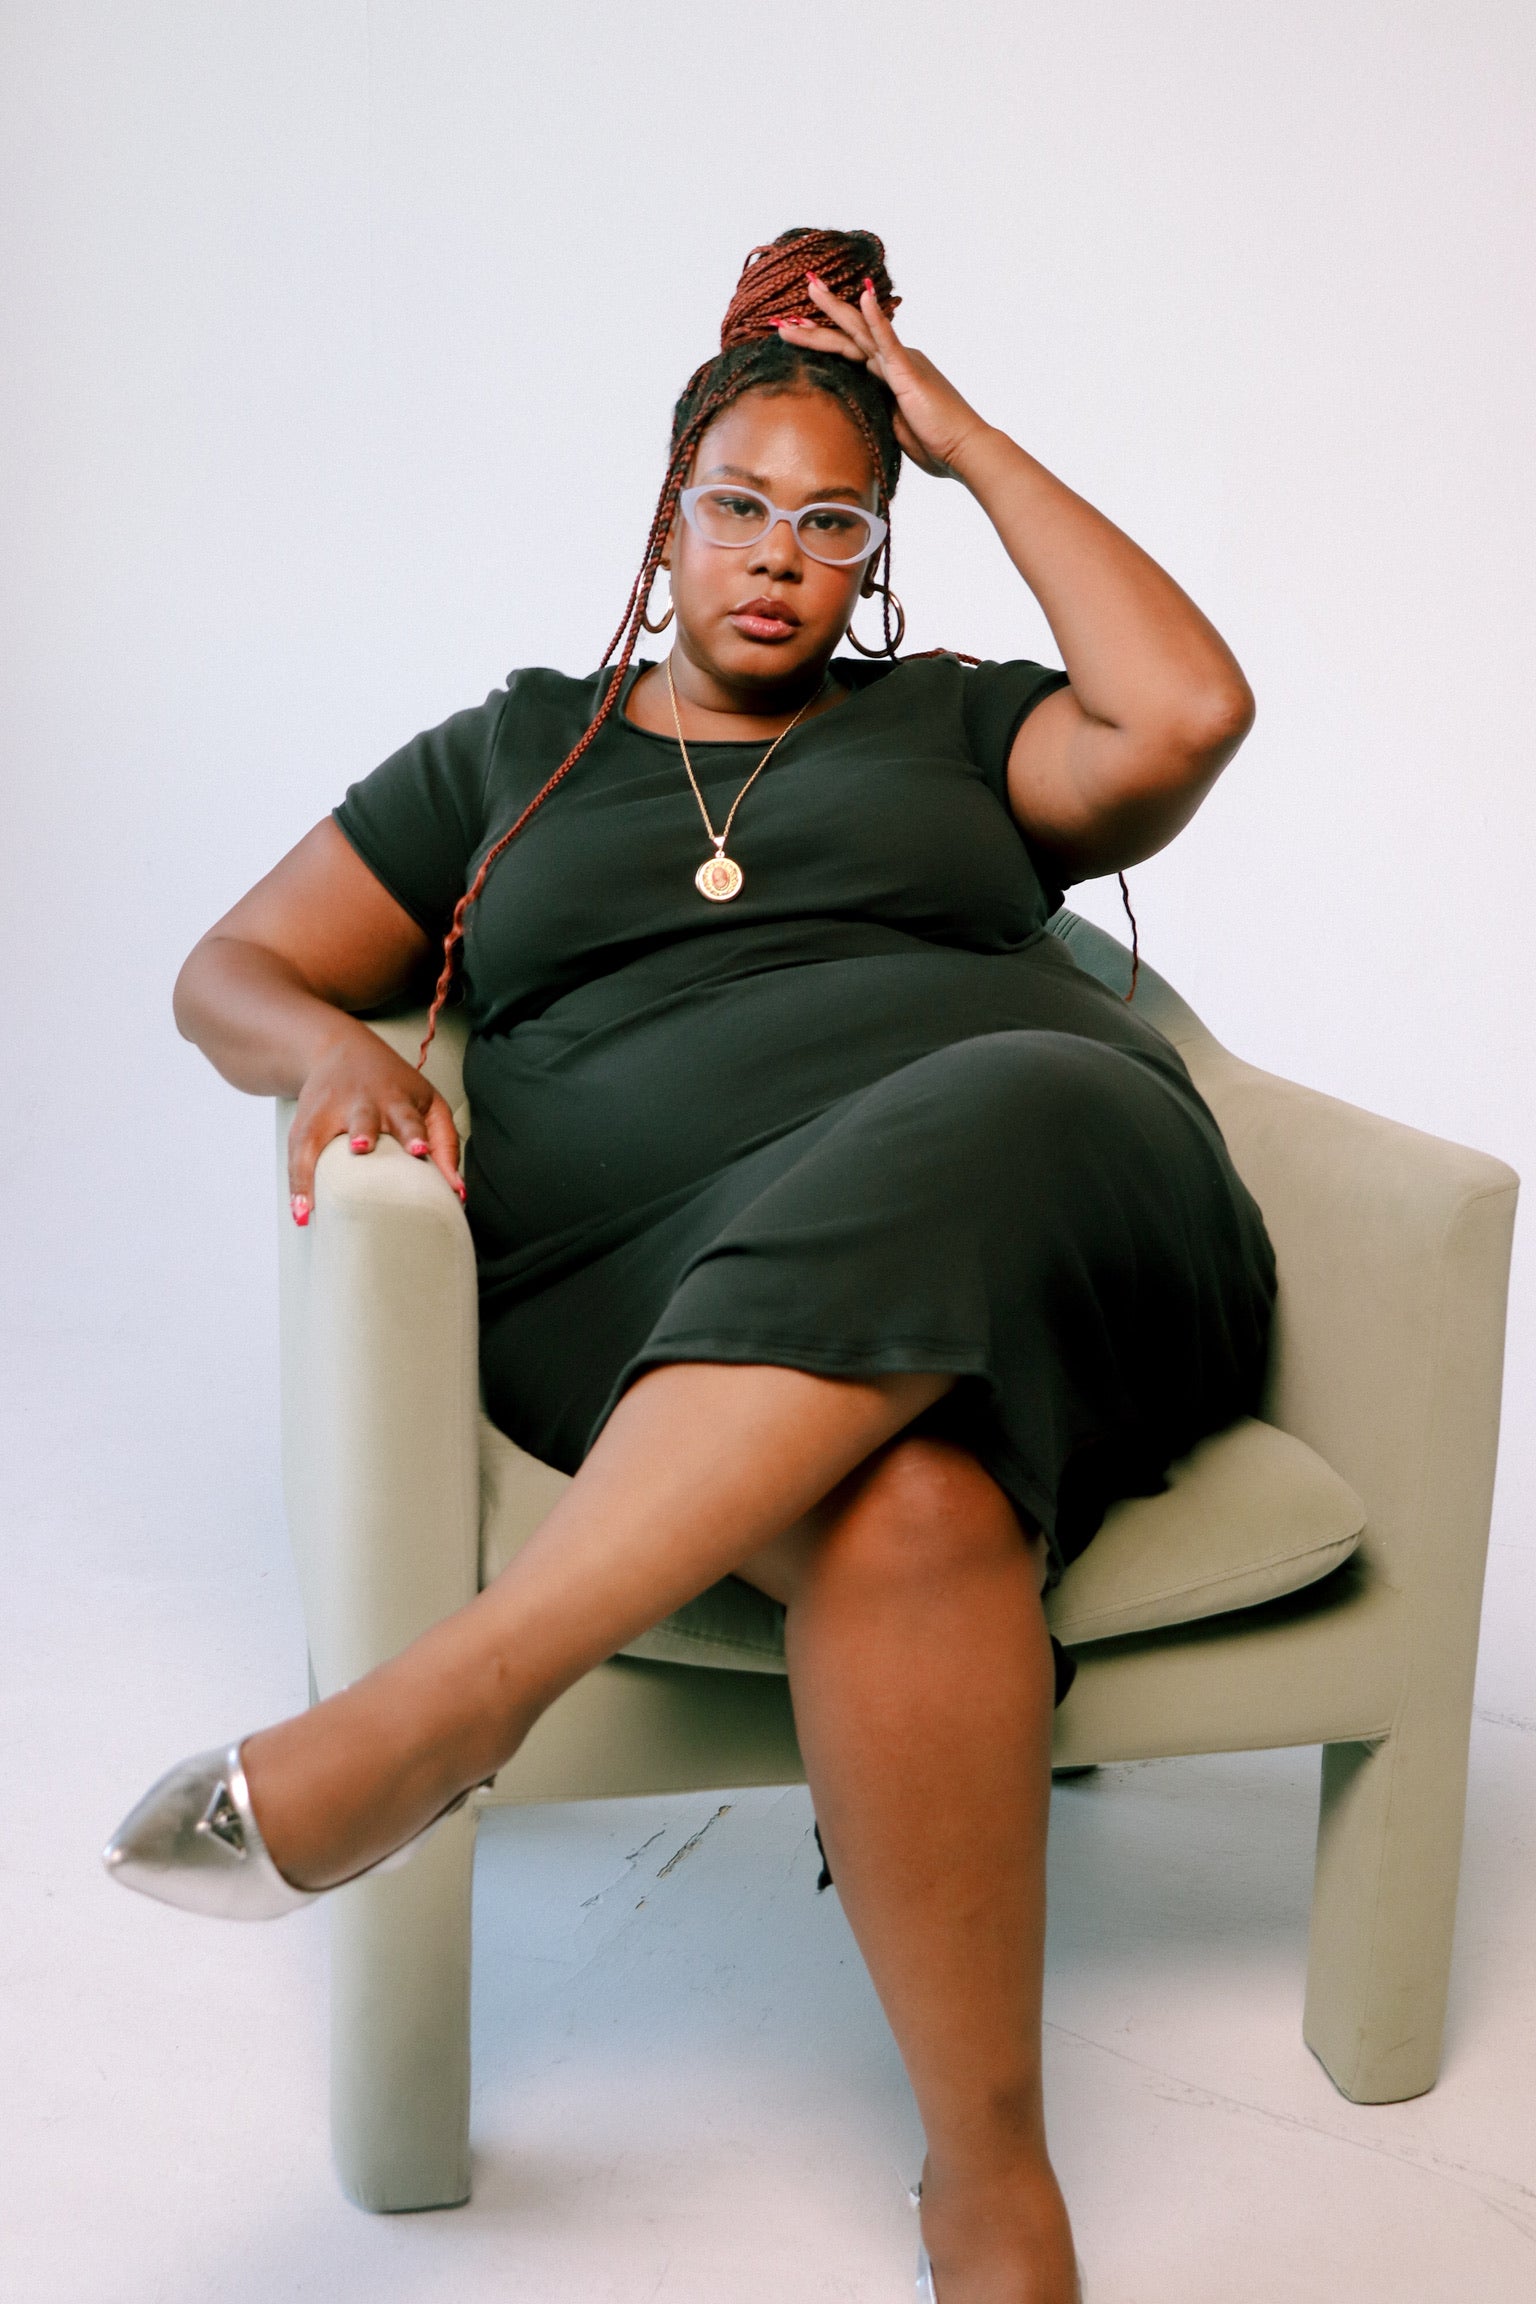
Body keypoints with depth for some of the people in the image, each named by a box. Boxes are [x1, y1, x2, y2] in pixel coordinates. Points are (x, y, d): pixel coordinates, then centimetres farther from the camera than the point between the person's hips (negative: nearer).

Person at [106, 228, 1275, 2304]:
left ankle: (454, 1696, -44)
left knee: (987, 1112, -39)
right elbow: (230, 974, 24)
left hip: (1068, 1224, 1)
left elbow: (1188, 713, 6)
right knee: (904, 1508, -38)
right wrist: (333, 1046, -2)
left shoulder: (950, 727, 27)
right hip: (672, 1287, 0)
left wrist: (972, 443, 16)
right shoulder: (512, 754, 28)